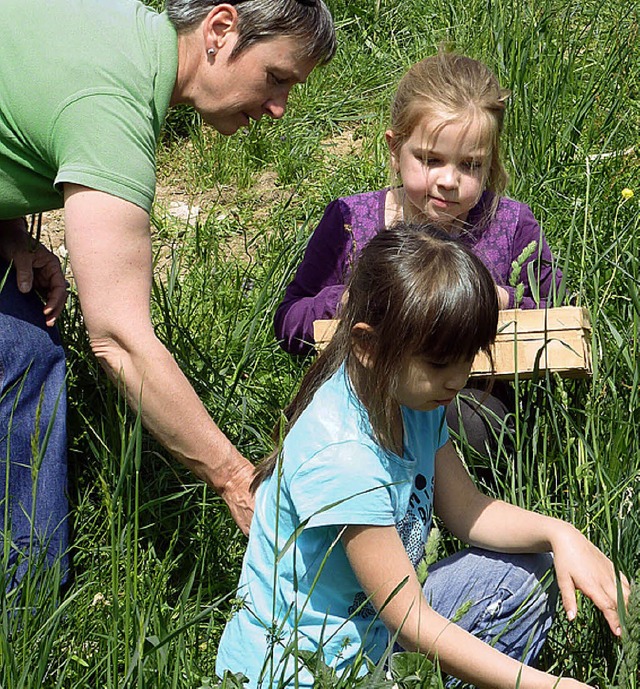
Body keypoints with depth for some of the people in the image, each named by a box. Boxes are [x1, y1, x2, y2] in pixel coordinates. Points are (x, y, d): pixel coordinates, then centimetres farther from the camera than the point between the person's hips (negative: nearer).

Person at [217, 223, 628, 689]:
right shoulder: (341, 457, -30)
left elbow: (464, 509, 12)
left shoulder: (412, 397, -2)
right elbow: (411, 623, -26)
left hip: (376, 631, 10)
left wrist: (557, 533, -7)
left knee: (524, 573, 5)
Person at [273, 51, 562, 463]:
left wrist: (505, 302, -11)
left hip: (472, 399, -1)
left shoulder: (511, 226, 1)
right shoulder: (350, 221, 2)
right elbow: (289, 323, 6)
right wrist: (349, 301, -14)